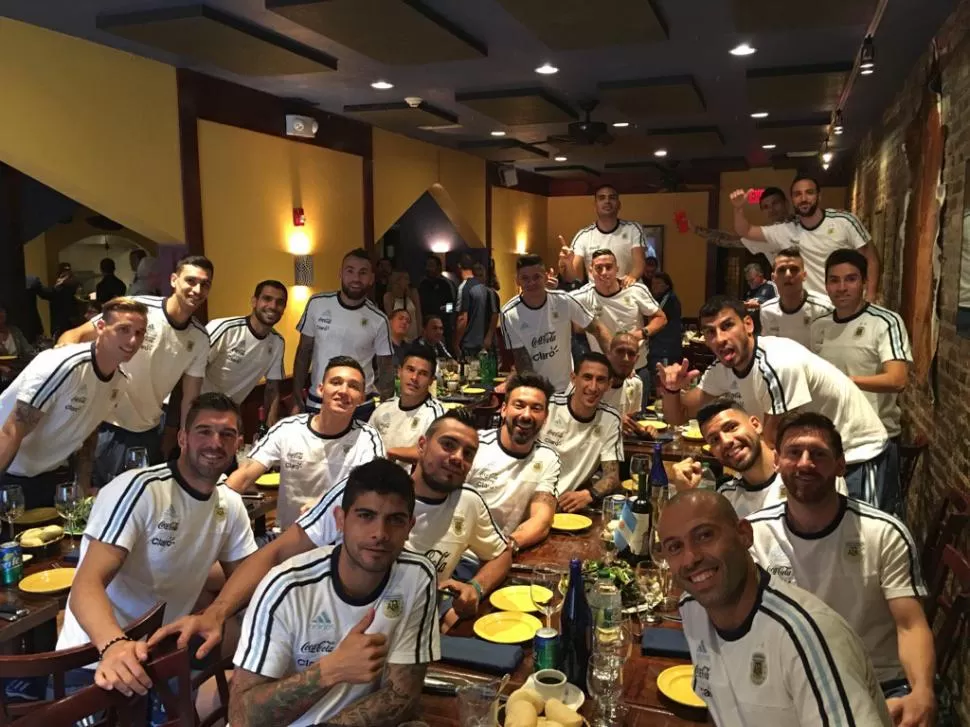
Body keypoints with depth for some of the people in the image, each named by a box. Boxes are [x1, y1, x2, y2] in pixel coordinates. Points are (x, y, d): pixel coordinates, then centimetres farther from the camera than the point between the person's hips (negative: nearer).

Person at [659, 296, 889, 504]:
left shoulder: (778, 364, -33)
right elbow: (678, 416, -2)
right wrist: (672, 389, -22)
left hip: (856, 453, -6)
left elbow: (769, 445, -25)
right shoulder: (723, 368, -9)